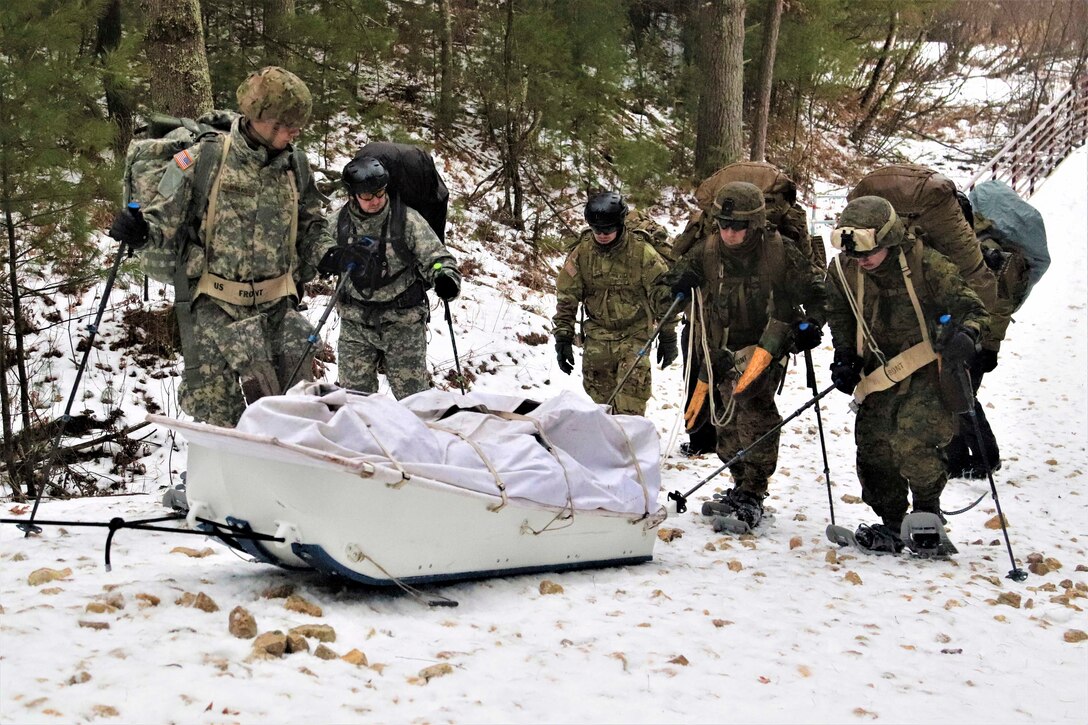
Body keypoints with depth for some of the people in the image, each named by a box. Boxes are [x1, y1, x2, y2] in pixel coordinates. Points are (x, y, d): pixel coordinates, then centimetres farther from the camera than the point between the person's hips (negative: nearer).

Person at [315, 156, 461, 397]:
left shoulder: (407, 219, -9)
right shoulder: (337, 221, -1)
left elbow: (435, 256, -11)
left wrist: (445, 277, -33)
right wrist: (340, 256, -23)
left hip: (403, 323, -3)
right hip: (355, 323, 3)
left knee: (413, 397, 2)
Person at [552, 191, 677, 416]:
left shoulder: (641, 252, -11)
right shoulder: (581, 253, -3)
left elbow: (662, 295, -4)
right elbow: (566, 298, 3)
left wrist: (667, 338, -2)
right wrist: (562, 339, -1)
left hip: (634, 336, -3)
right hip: (597, 336, 3)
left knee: (630, 404, -14)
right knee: (598, 399, 5)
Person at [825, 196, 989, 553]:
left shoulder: (926, 265, -19)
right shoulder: (843, 270, -5)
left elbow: (971, 307, -12)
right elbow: (839, 316, 15)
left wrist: (965, 335, -33)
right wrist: (844, 357, 4)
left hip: (927, 370, -5)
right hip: (880, 373, 5)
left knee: (911, 443, -21)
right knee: (873, 448, 2)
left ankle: (927, 512, 5)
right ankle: (891, 526, 20)